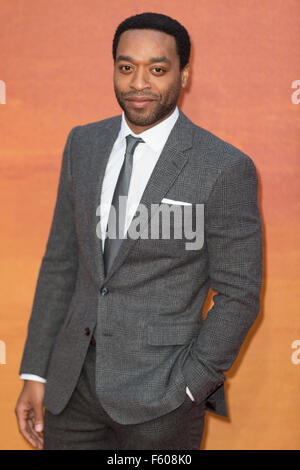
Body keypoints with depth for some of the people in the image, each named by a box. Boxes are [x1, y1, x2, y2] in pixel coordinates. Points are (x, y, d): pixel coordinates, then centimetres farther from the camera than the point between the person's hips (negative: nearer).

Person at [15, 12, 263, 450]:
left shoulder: (225, 168, -12)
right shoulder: (84, 144, 4)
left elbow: (238, 295, -8)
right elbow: (61, 260, 8)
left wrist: (184, 390, -11)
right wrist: (35, 373, 6)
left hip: (158, 397, -4)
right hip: (72, 381, 5)